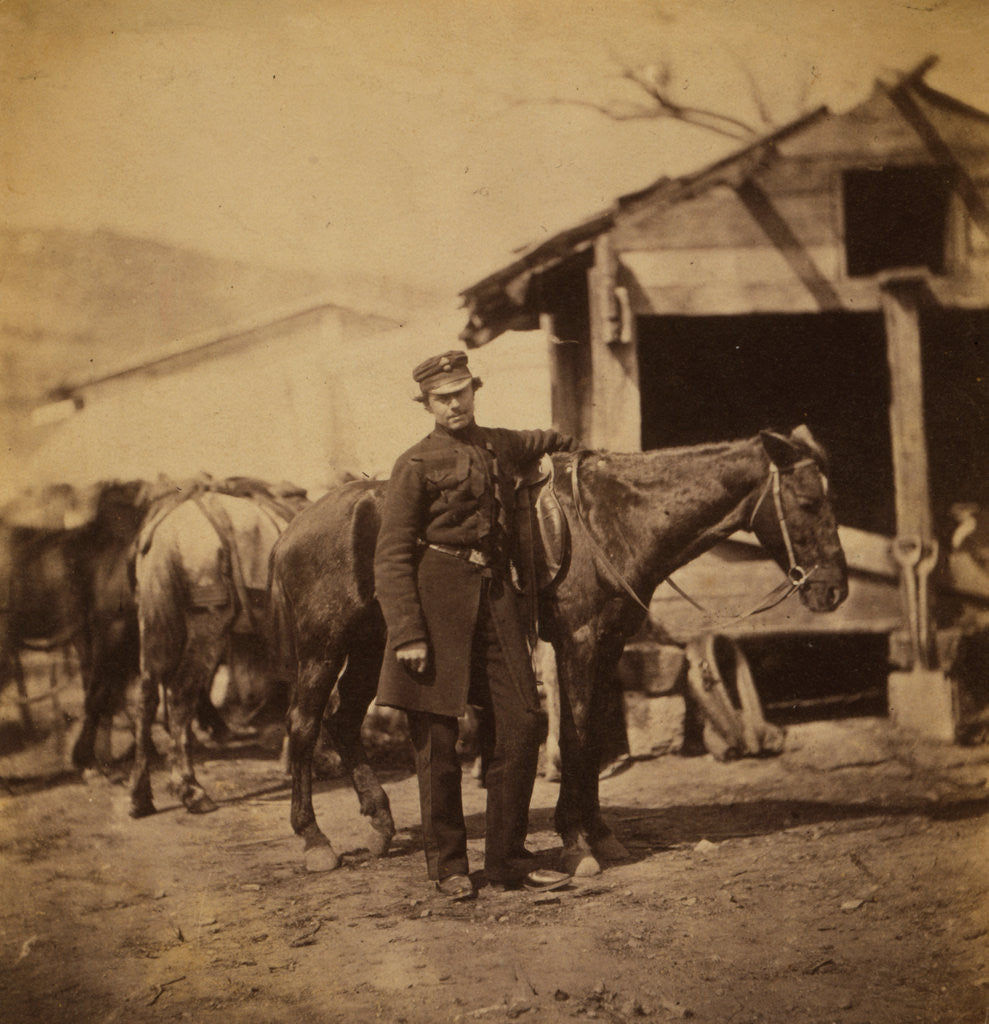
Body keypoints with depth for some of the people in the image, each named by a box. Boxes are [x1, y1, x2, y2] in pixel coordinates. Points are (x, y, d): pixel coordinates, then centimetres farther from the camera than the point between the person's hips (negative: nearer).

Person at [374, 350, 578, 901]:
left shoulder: (503, 446, 14)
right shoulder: (417, 464, -2)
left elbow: (545, 441, 42)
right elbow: (392, 558, -7)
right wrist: (406, 634, -14)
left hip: (497, 596, 5)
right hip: (438, 597, -5)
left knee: (521, 724, -1)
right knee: (437, 738, 1)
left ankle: (508, 860, 10)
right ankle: (448, 863, 15)